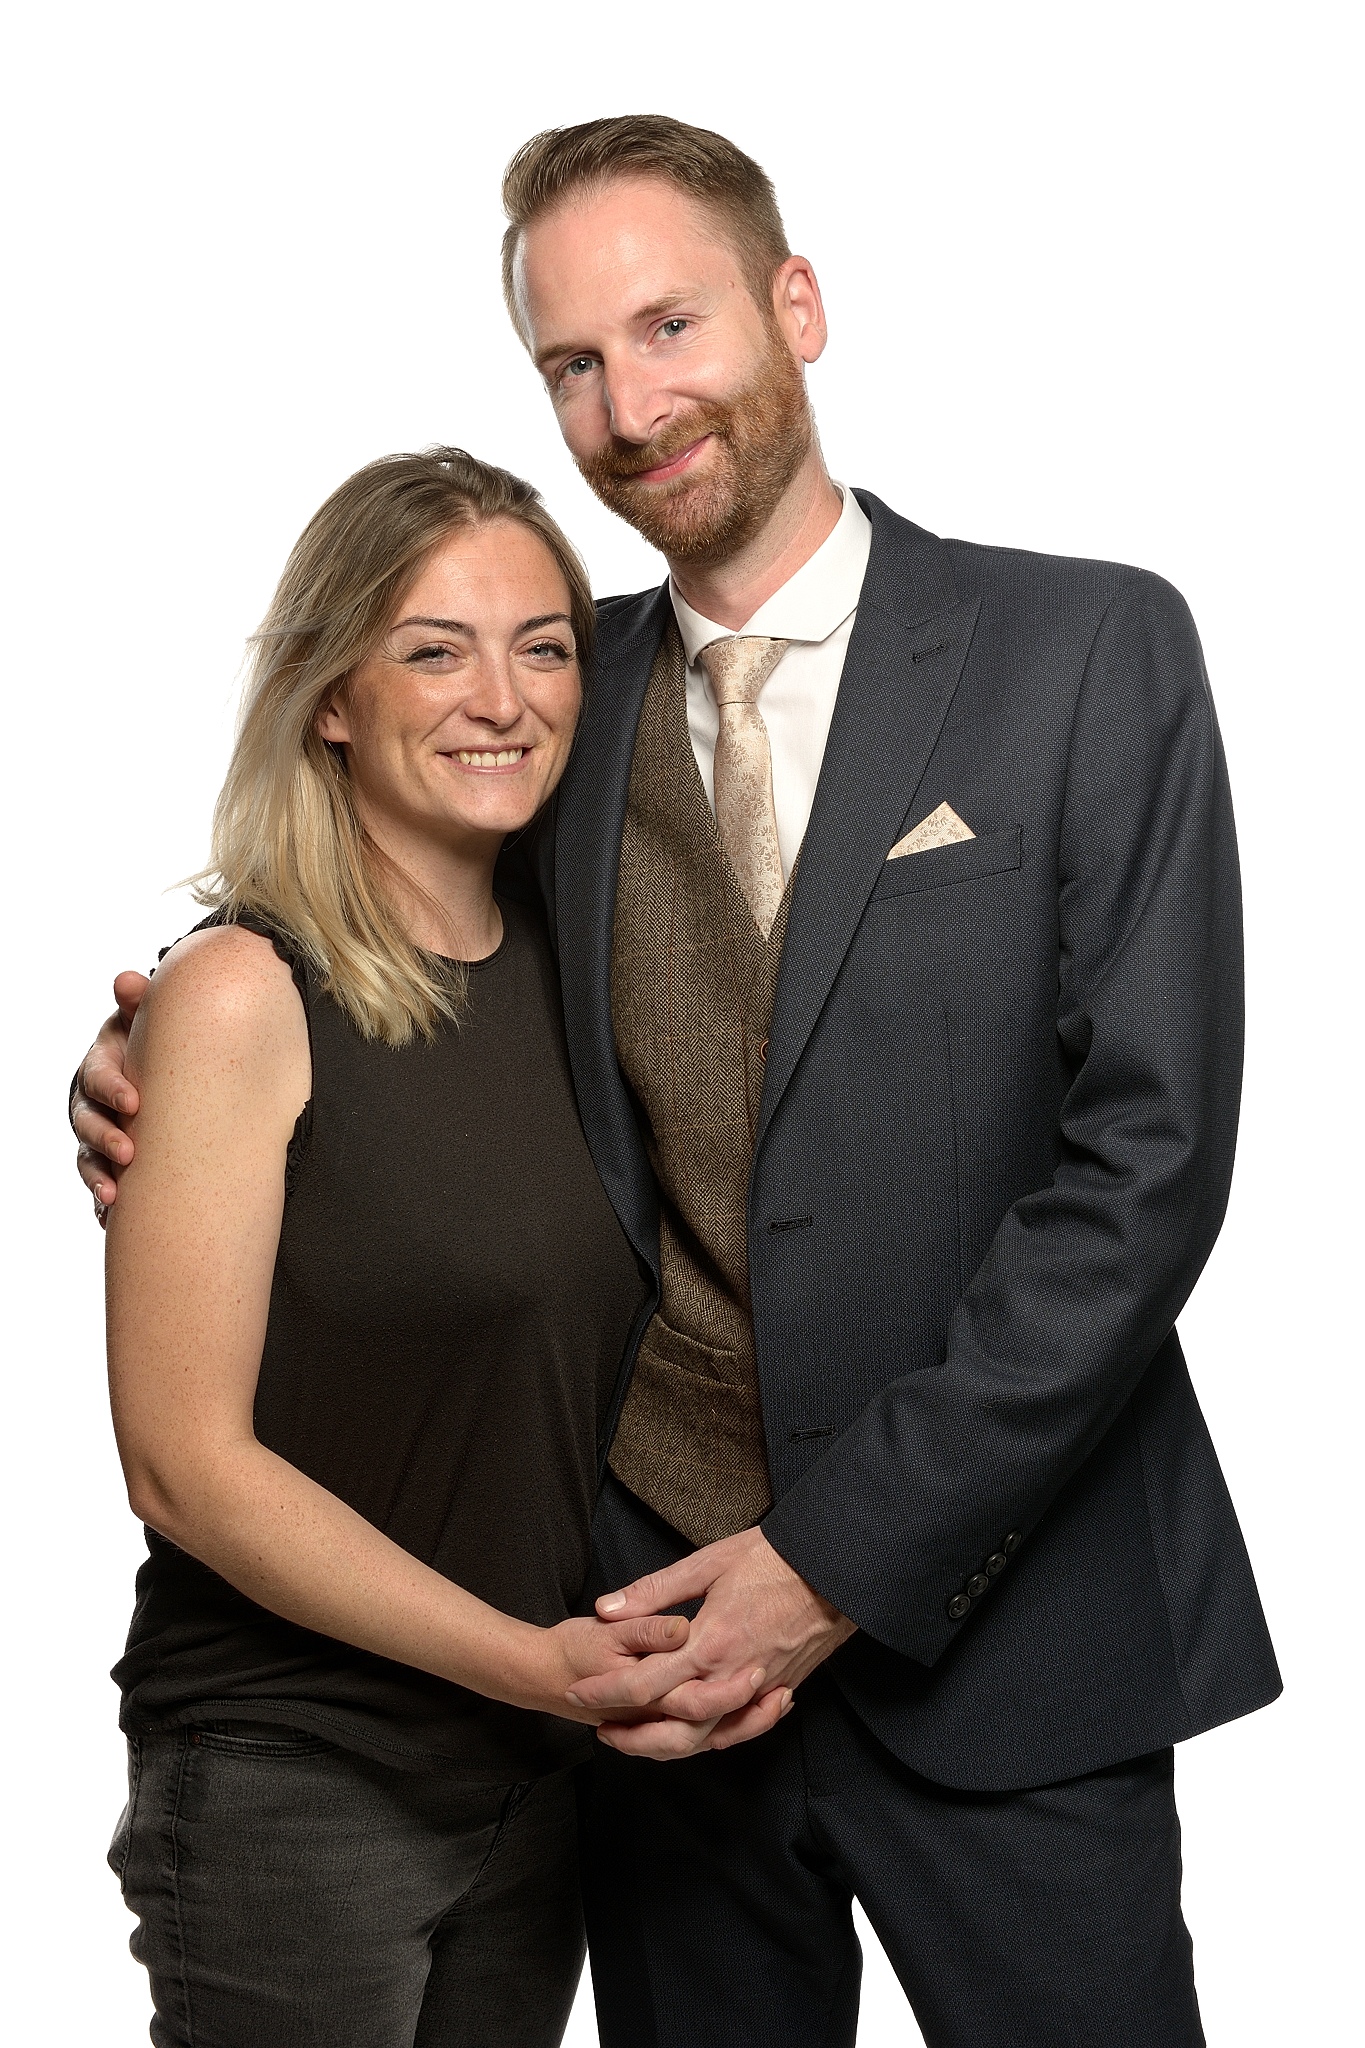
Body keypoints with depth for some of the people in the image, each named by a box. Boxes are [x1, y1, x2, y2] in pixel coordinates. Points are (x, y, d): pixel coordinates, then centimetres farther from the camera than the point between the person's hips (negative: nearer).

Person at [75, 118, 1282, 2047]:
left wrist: (843, 1557, -15)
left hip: (991, 1633, -3)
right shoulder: (562, 686, 5)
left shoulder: (1091, 649, -6)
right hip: (655, 1617, 3)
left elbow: (1145, 1156, -12)